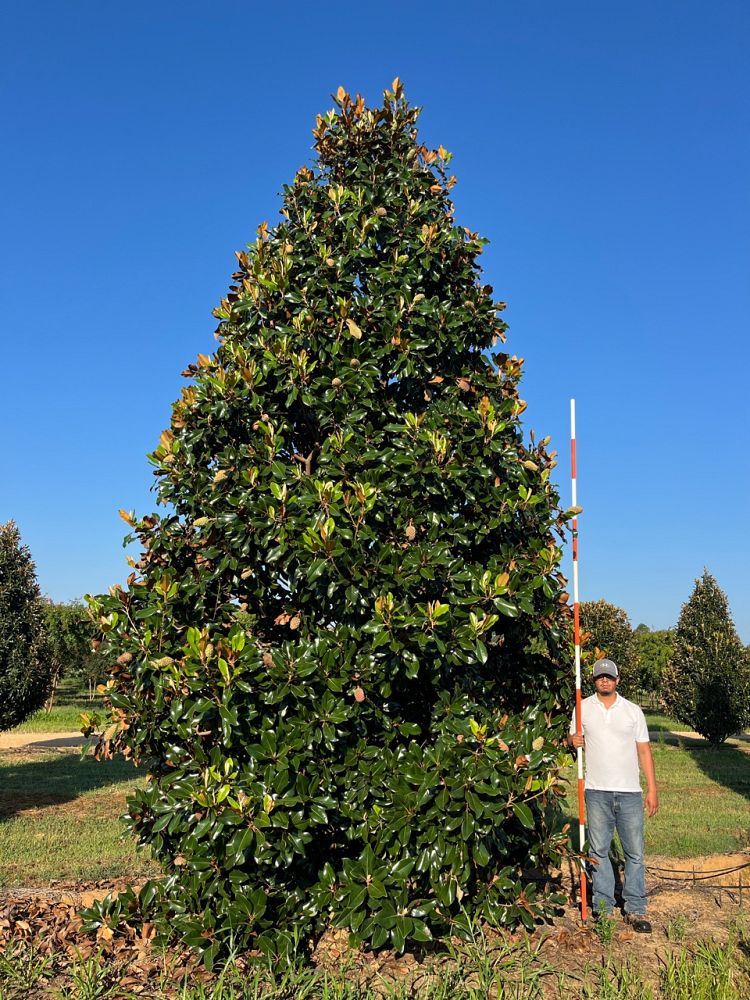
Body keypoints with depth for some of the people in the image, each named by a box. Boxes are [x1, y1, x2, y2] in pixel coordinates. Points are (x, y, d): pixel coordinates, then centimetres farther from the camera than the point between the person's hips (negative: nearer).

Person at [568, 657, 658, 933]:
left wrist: (652, 789, 1)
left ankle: (635, 910, 14)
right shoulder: (583, 708, 4)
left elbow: (644, 750, 6)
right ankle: (603, 908, 17)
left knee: (635, 853, 4)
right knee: (598, 852, 6)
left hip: (630, 792, 0)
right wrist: (573, 741, -14)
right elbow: (573, 740, 11)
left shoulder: (633, 710, 5)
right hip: (597, 791, 0)